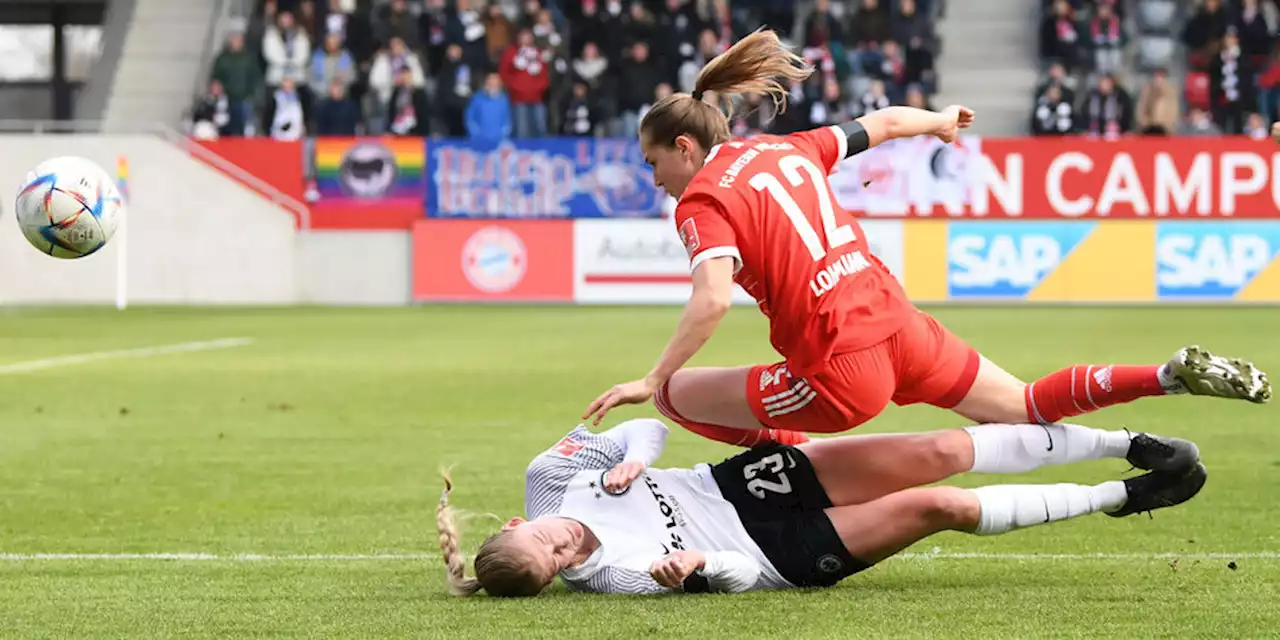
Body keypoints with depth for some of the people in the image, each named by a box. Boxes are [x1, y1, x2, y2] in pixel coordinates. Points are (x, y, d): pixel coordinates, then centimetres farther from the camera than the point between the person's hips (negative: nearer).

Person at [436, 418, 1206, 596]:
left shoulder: (549, 478, -11)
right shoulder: (610, 574, -23)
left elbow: (647, 427, 2)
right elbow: (739, 575, -19)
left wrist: (634, 457, -19)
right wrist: (694, 568, -40)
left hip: (741, 480, 5)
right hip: (783, 553, -5)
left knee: (940, 453, -7)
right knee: (939, 507, -18)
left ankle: (1126, 445, 5)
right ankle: (1119, 497, 0)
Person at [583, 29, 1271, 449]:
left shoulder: (703, 201, -8)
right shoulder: (787, 150, 13)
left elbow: (713, 299, -24)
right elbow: (884, 121, 25)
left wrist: (653, 380, -21)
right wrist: (941, 122, 46)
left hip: (843, 374, -7)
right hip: (899, 322, 7)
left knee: (677, 396, 2)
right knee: (1027, 406, 23)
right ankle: (1174, 375, 8)